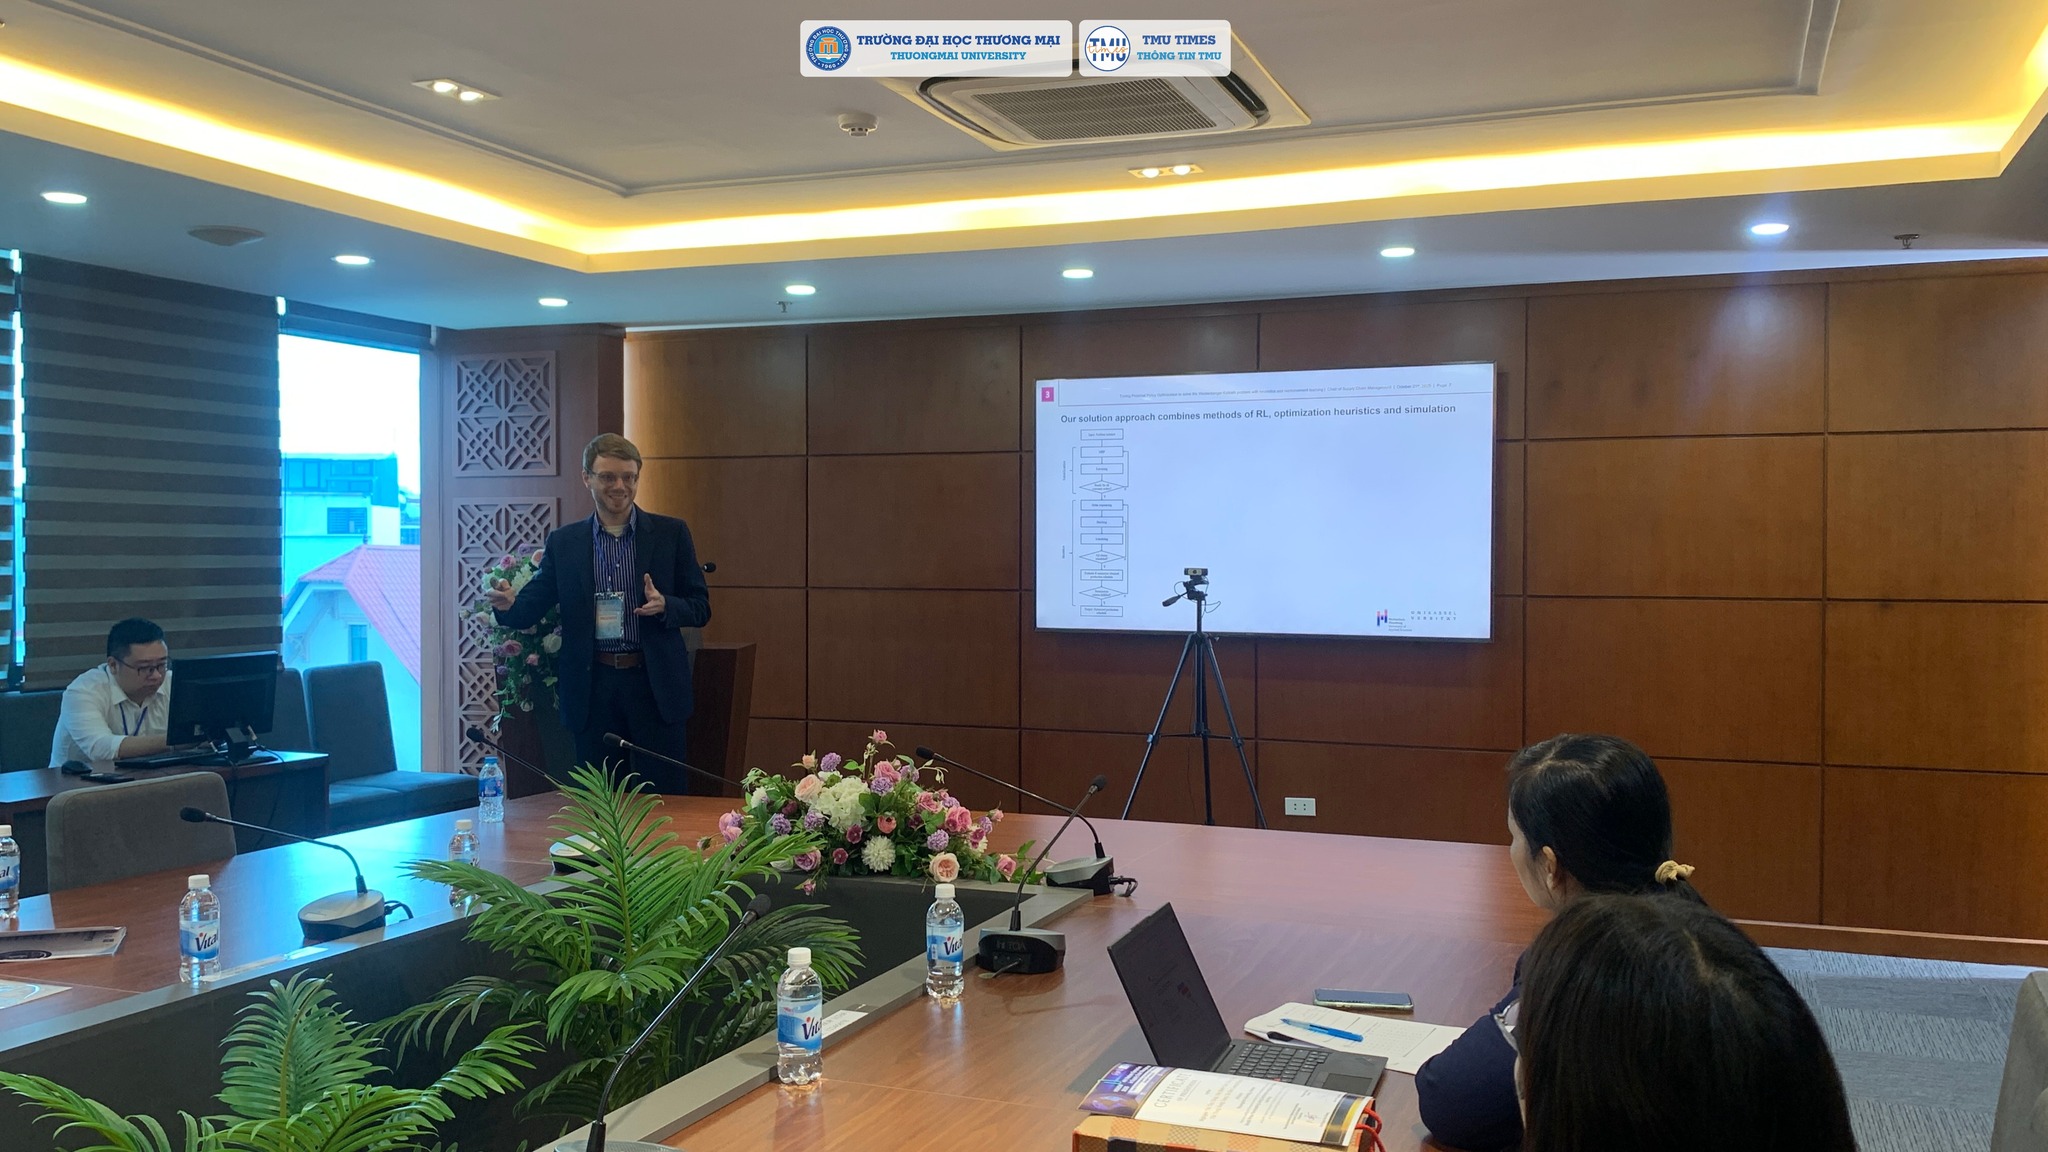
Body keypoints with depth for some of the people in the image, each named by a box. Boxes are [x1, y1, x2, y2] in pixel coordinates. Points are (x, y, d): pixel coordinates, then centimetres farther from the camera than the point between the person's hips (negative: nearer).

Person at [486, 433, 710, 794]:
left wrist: (664, 605, -17)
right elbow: (532, 607, 5)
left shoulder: (671, 533, 3)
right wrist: (508, 604, -18)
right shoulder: (563, 542, 7)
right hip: (592, 687, 1)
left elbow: (701, 608, 4)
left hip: (655, 684, -1)